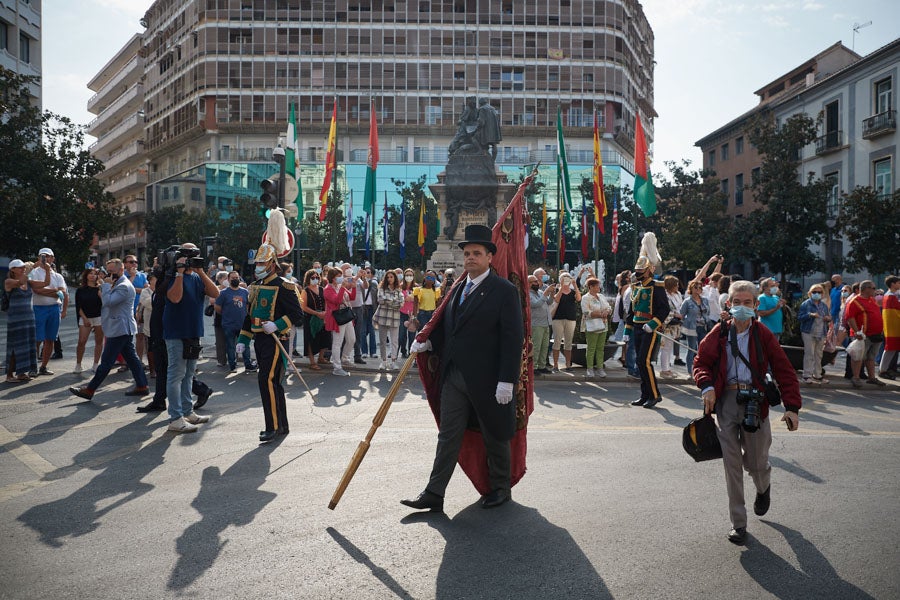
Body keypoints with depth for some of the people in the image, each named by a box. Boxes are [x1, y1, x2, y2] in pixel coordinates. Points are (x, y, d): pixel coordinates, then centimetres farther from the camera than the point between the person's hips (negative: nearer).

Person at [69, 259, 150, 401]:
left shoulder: (124, 286, -17)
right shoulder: (119, 284, 19)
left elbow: (108, 301, -24)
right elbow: (108, 301, 27)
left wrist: (106, 285, -16)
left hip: (119, 329, -11)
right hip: (124, 329, 11)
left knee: (106, 361, -4)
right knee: (131, 358, 10)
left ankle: (89, 390, 1)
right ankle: (142, 386, 13)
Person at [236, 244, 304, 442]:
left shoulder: (282, 287, -11)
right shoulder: (255, 287, 16)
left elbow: (297, 313, -14)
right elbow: (250, 316, 22)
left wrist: (277, 325, -25)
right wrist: (242, 340, 17)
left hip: (275, 340, -9)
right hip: (260, 341, 9)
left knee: (267, 380, -14)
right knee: (273, 383, 13)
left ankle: (273, 426, -6)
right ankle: (282, 425, 23)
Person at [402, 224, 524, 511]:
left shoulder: (504, 291, -9)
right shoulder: (458, 290, 13)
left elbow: (513, 338, -14)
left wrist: (507, 380, -19)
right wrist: (428, 342, 1)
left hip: (487, 379, -6)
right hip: (454, 377, 6)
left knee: (495, 436, 12)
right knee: (448, 435, 8)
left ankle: (501, 488, 30)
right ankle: (434, 494, 13)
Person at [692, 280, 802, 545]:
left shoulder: (763, 335, -1)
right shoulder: (719, 334, 1)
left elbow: (784, 371, -1)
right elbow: (701, 362, 7)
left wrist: (791, 407, -9)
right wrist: (707, 386, -12)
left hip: (755, 402, -1)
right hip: (725, 401, 1)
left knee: (756, 462, 8)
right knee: (732, 464, 3)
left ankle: (763, 487, 47)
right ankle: (738, 523, 15)